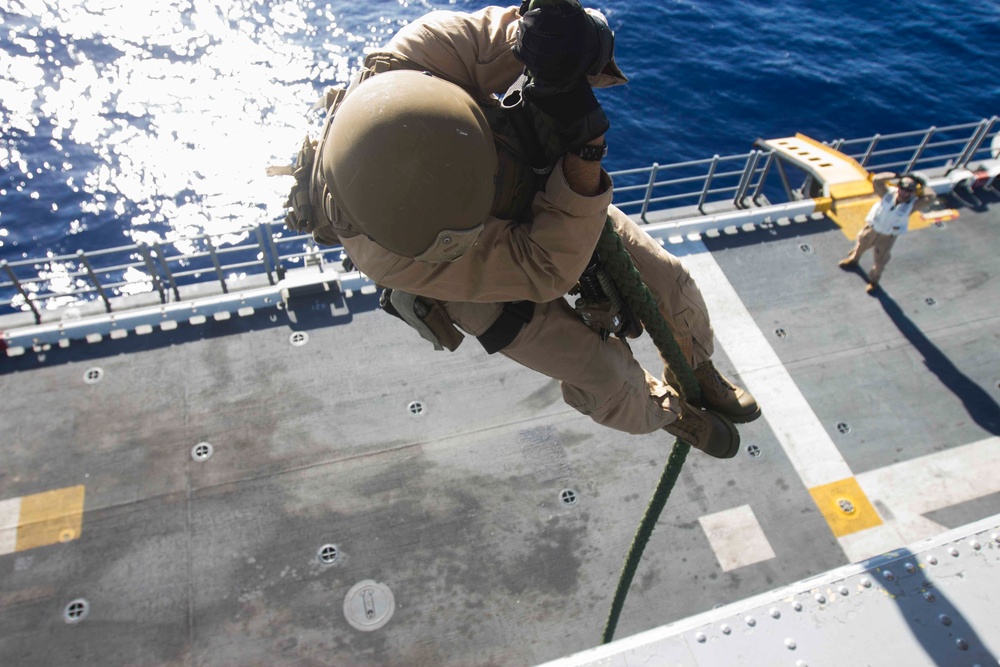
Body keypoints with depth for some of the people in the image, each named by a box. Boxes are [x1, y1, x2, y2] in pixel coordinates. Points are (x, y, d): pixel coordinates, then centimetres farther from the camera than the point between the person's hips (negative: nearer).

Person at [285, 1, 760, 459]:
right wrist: (585, 148, -48)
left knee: (668, 281, 7)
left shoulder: (412, 59, -38)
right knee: (601, 372, -3)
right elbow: (547, 267, -36)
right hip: (478, 273, -3)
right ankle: (662, 411, 35)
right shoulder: (387, 256, -41)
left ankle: (696, 369, 41)